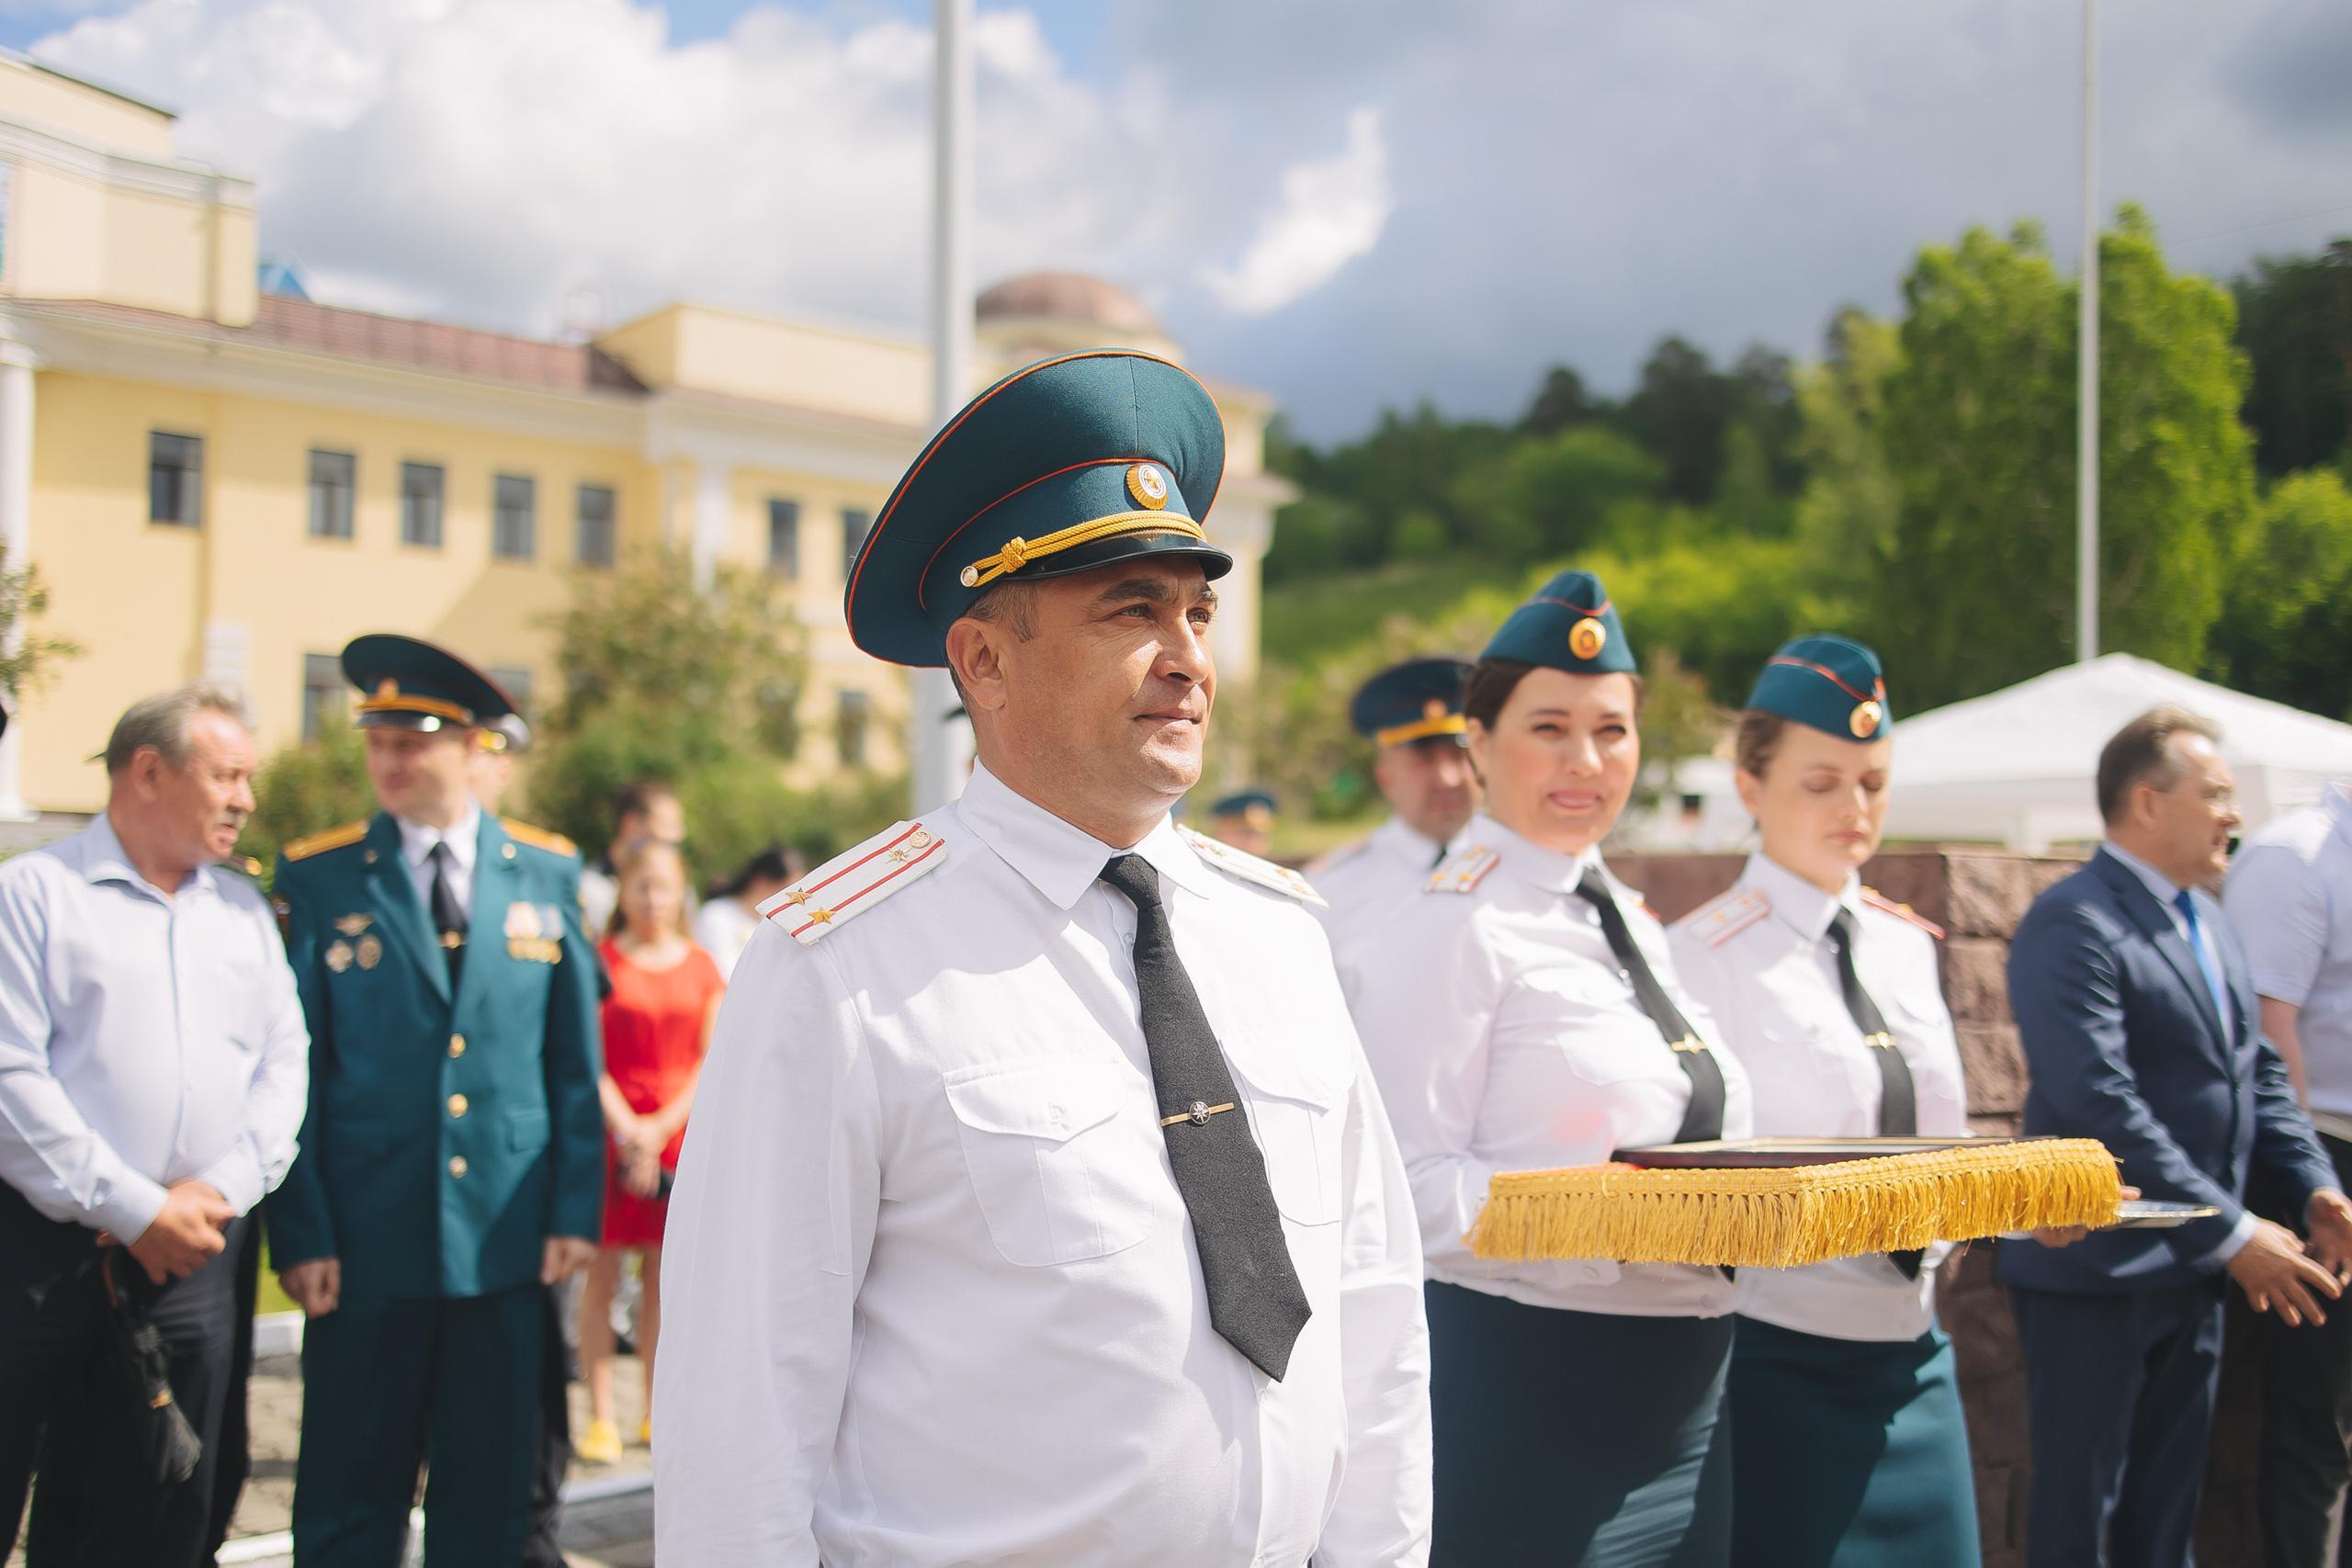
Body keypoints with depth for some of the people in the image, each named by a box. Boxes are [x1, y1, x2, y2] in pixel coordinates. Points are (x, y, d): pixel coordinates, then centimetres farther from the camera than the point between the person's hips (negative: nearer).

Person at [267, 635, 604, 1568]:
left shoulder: (546, 873, 6)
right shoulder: (318, 878, 1)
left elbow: (574, 1058, 7)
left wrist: (576, 1209, 2)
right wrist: (300, 1234, -6)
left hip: (506, 1237, 2)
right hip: (368, 1239, -1)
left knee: (491, 1490, 11)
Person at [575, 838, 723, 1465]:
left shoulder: (702, 968, 9)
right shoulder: (600, 961, 0)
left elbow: (711, 1061, 6)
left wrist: (663, 1126, -6)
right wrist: (626, 1130, -12)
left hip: (680, 1131, 3)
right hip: (611, 1131, -2)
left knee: (664, 1277, 7)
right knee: (602, 1275, -3)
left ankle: (656, 1414, 15)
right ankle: (600, 1418, 4)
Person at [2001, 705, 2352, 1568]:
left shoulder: (2211, 921, 13)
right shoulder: (2072, 924, -17)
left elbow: (2258, 1071, 16)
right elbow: (2099, 1103, -24)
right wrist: (2232, 1233, -21)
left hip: (2191, 1269, 8)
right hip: (2097, 1271, -8)